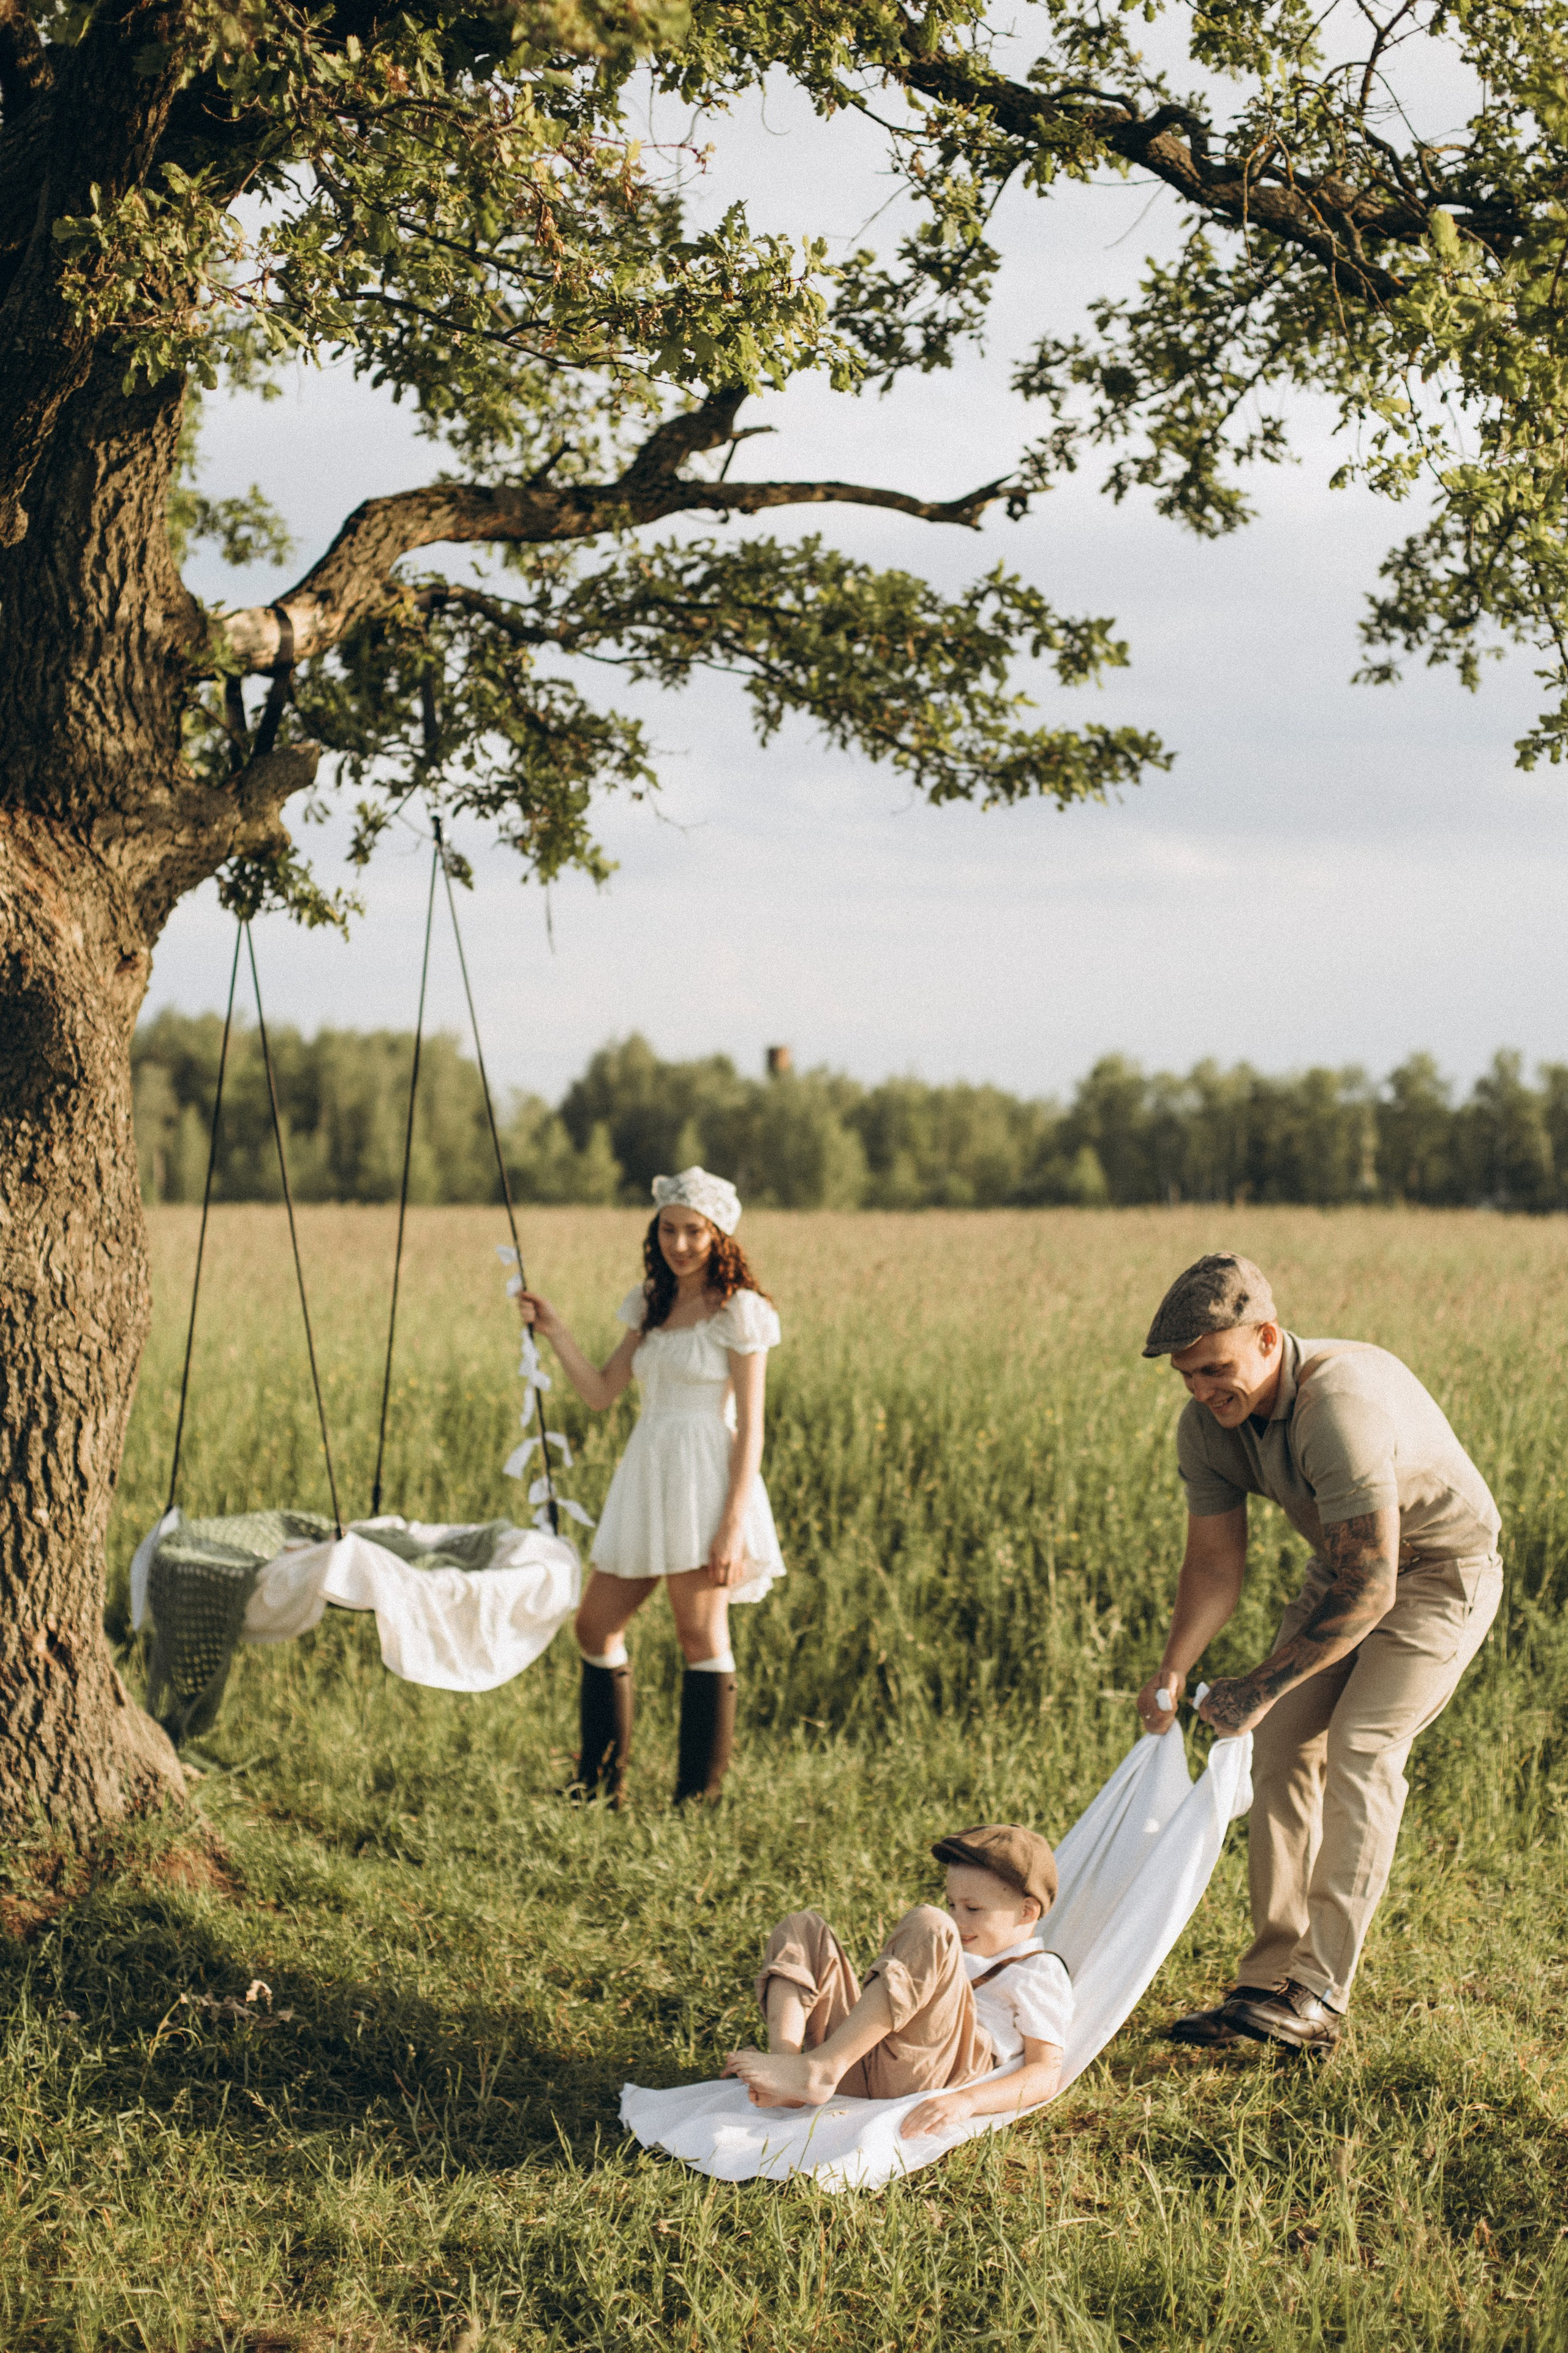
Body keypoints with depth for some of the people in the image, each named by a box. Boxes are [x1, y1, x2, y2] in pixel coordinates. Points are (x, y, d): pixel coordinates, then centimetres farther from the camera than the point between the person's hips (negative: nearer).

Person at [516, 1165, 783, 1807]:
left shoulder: (739, 1311, -6)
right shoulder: (651, 1306, 15)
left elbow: (750, 1427, -9)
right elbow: (601, 1393, 13)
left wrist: (734, 1524, -16)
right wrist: (553, 1330, 1)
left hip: (704, 1479, -8)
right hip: (645, 1479, 8)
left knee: (701, 1637, -5)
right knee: (596, 1628, 9)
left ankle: (698, 1802, 1)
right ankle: (599, 1790, 20)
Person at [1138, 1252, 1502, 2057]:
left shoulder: (1341, 1407, -37)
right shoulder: (1207, 1424, -13)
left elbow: (1369, 1591, -35)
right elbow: (1215, 1564, -2)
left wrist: (1262, 1687, -30)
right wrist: (1172, 1673, -17)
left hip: (1440, 1568, -7)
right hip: (1349, 1564, 7)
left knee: (1360, 1754, -20)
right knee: (1282, 1750, -3)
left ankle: (1318, 1998, -19)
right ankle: (1269, 1981, 3)